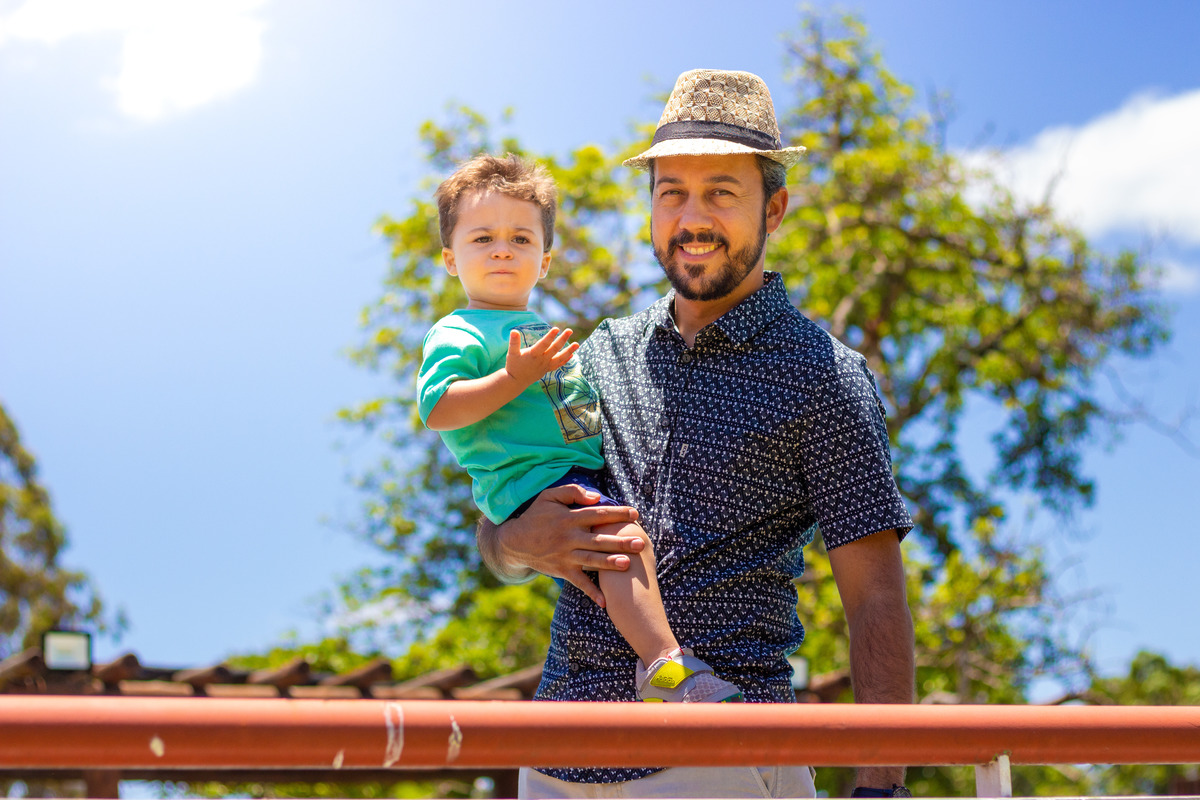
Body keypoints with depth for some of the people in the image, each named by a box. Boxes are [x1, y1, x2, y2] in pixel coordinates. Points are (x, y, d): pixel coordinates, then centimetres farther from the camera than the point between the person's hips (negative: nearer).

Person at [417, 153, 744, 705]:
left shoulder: (542, 333, 28)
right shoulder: (456, 334, -1)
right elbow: (436, 409, -18)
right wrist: (514, 377, -23)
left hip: (592, 475, 10)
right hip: (533, 479, -10)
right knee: (627, 536, -31)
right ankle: (665, 664, -37)